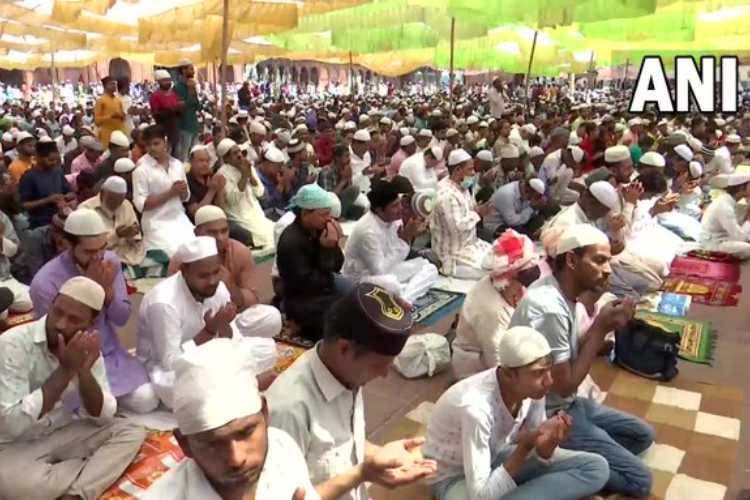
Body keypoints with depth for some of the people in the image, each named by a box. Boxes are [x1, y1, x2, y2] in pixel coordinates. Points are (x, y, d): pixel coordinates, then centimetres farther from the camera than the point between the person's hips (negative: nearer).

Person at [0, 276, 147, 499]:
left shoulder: (85, 347, -5)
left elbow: (103, 416, -7)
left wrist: (84, 370, -23)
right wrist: (66, 370, -28)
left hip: (63, 434, 5)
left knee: (132, 434, -11)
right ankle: (96, 466, -10)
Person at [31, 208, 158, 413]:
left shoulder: (111, 261, -6)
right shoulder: (45, 282, -21)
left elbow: (122, 318, -1)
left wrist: (108, 289, -22)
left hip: (111, 354, 4)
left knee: (147, 401, -12)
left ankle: (111, 392, 17)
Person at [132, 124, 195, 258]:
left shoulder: (177, 164, 7)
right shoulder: (141, 170, -6)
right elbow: (141, 204, -12)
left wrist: (182, 191, -8)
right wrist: (170, 193, -16)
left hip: (179, 218, 5)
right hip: (157, 223, -5)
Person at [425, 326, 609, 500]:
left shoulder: (534, 387, -18)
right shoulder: (476, 407, -37)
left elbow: (542, 457, -4)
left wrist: (549, 443, -27)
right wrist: (525, 448, -38)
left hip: (498, 458, 7)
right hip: (456, 476, -6)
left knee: (596, 468, -6)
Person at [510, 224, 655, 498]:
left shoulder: (559, 291, -1)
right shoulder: (549, 308, -30)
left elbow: (573, 358, 7)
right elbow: (565, 385, -23)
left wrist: (602, 325, -9)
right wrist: (601, 328, -20)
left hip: (566, 404, 9)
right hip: (549, 416, -9)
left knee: (643, 435, 19)